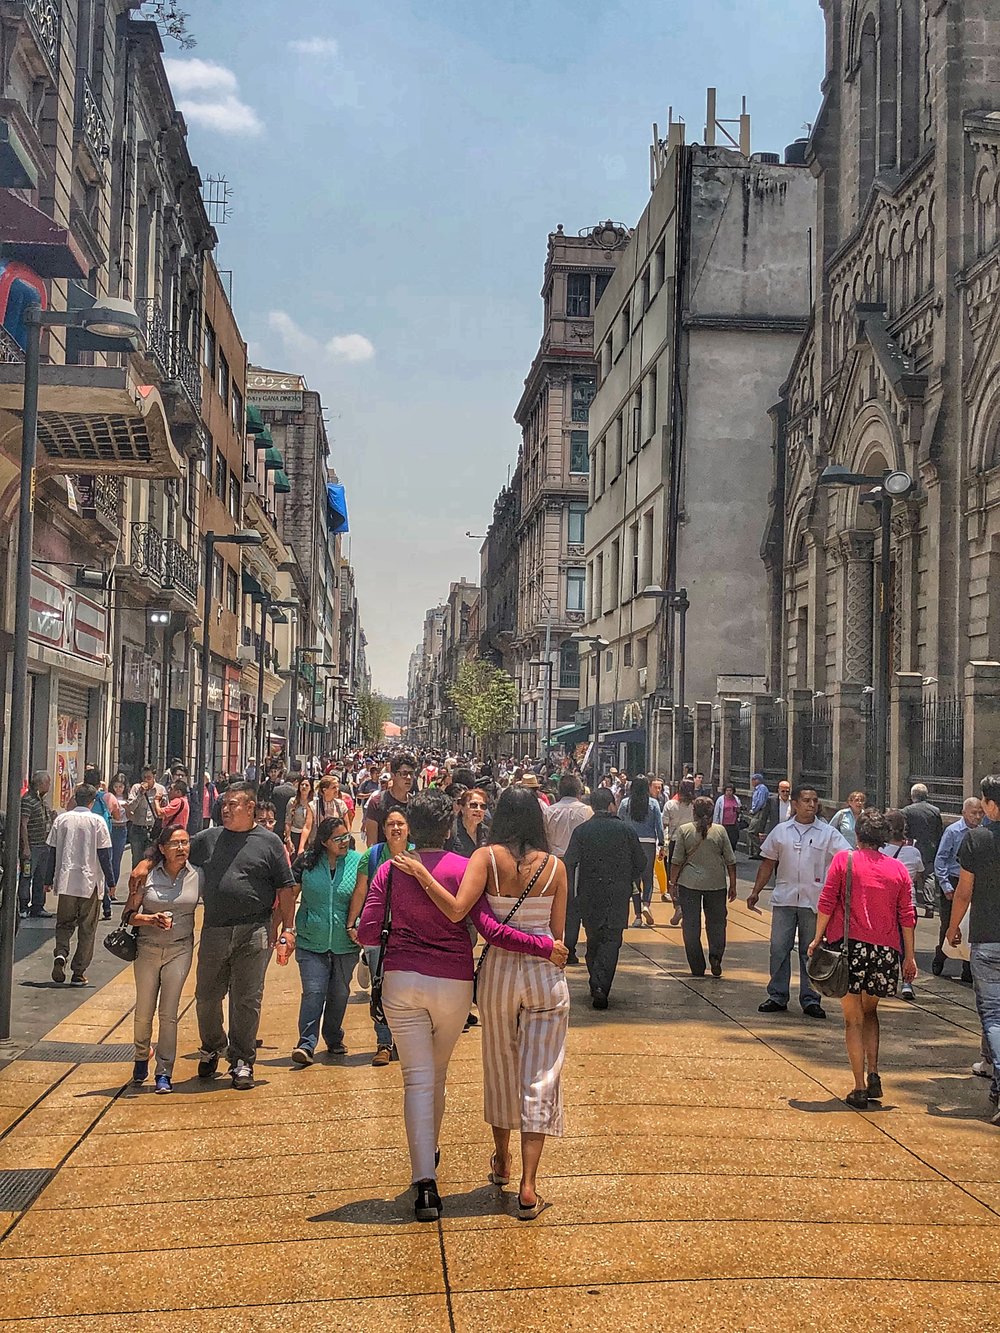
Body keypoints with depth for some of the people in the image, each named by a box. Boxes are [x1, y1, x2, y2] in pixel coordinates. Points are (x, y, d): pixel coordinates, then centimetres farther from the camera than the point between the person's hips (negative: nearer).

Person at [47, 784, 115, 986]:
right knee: (86, 928, 7)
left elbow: (53, 853, 6)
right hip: (90, 882, -2)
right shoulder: (97, 821, -5)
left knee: (64, 923, 15)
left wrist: (49, 880, 15)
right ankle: (78, 973, 6)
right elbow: (104, 855, -5)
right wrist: (110, 882, 2)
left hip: (65, 881, 2)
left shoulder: (61, 819, 3)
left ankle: (61, 954, -12)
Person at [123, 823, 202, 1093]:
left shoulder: (197, 876, -3)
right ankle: (141, 1058, 37)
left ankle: (164, 1073, 6)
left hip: (179, 950, -1)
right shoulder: (147, 875, -5)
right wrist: (151, 919, -20)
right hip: (147, 949, 1)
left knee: (168, 1013, -3)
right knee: (143, 1012, 10)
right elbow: (128, 915, -3)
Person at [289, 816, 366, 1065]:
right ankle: (306, 1045, -8)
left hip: (345, 942, 1)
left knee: (339, 993, 12)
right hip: (312, 941, -1)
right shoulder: (307, 862, -1)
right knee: (313, 992, -10)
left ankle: (333, 1039, 29)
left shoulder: (358, 861, -1)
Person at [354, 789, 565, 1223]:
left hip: (402, 982, 0)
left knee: (418, 1079, 1)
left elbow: (366, 934, -3)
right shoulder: (464, 868, -7)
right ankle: (428, 1154, 39)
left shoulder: (390, 870, -2)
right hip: (454, 984, 0)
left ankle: (425, 1182, -9)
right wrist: (544, 947, -9)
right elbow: (489, 929, -14)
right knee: (437, 1074, 21)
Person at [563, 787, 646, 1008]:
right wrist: (632, 882, 20)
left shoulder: (581, 830, -1)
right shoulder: (627, 829, -2)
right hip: (618, 895, -1)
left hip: (589, 895, 2)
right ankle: (602, 987, -17)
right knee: (611, 940, -2)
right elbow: (640, 862, 4)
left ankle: (595, 985, 20)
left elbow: (569, 863, -5)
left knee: (593, 939, 17)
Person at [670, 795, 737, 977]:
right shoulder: (720, 830, 0)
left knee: (691, 926, 6)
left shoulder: (684, 830, -3)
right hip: (716, 884, 1)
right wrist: (733, 885, 10)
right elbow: (730, 861, 2)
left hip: (689, 883, -1)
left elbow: (677, 861, -2)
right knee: (716, 922, 15)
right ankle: (715, 955, -5)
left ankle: (697, 967, 8)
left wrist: (673, 882, 8)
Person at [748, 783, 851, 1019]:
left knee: (811, 952, 5)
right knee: (779, 949, 4)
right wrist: (756, 892, 12)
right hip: (784, 899, 2)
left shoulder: (828, 833, 2)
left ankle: (810, 999, 14)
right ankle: (777, 996, 14)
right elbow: (768, 863, 14)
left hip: (814, 901, -1)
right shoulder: (780, 831, 8)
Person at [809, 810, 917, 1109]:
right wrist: (909, 957, 14)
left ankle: (859, 1089, 4)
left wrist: (817, 938, 5)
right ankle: (873, 1076, 10)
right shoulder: (898, 868, 7)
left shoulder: (844, 860, -1)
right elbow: (907, 916, 8)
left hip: (849, 945, -3)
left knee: (854, 1018, 6)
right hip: (885, 949, 3)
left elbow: (827, 902, -5)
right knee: (869, 1011, 22)